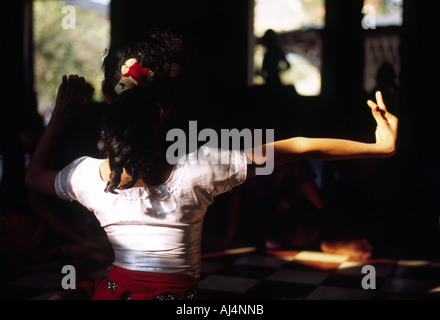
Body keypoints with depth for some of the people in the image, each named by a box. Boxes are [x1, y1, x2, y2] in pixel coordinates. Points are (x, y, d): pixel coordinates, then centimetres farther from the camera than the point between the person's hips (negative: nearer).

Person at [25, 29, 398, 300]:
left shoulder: (88, 175, -8)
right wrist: (380, 146, -4)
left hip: (114, 289, 3)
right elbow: (298, 148, -12)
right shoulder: (197, 168, -17)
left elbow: (34, 176, 16)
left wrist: (60, 115, 18)